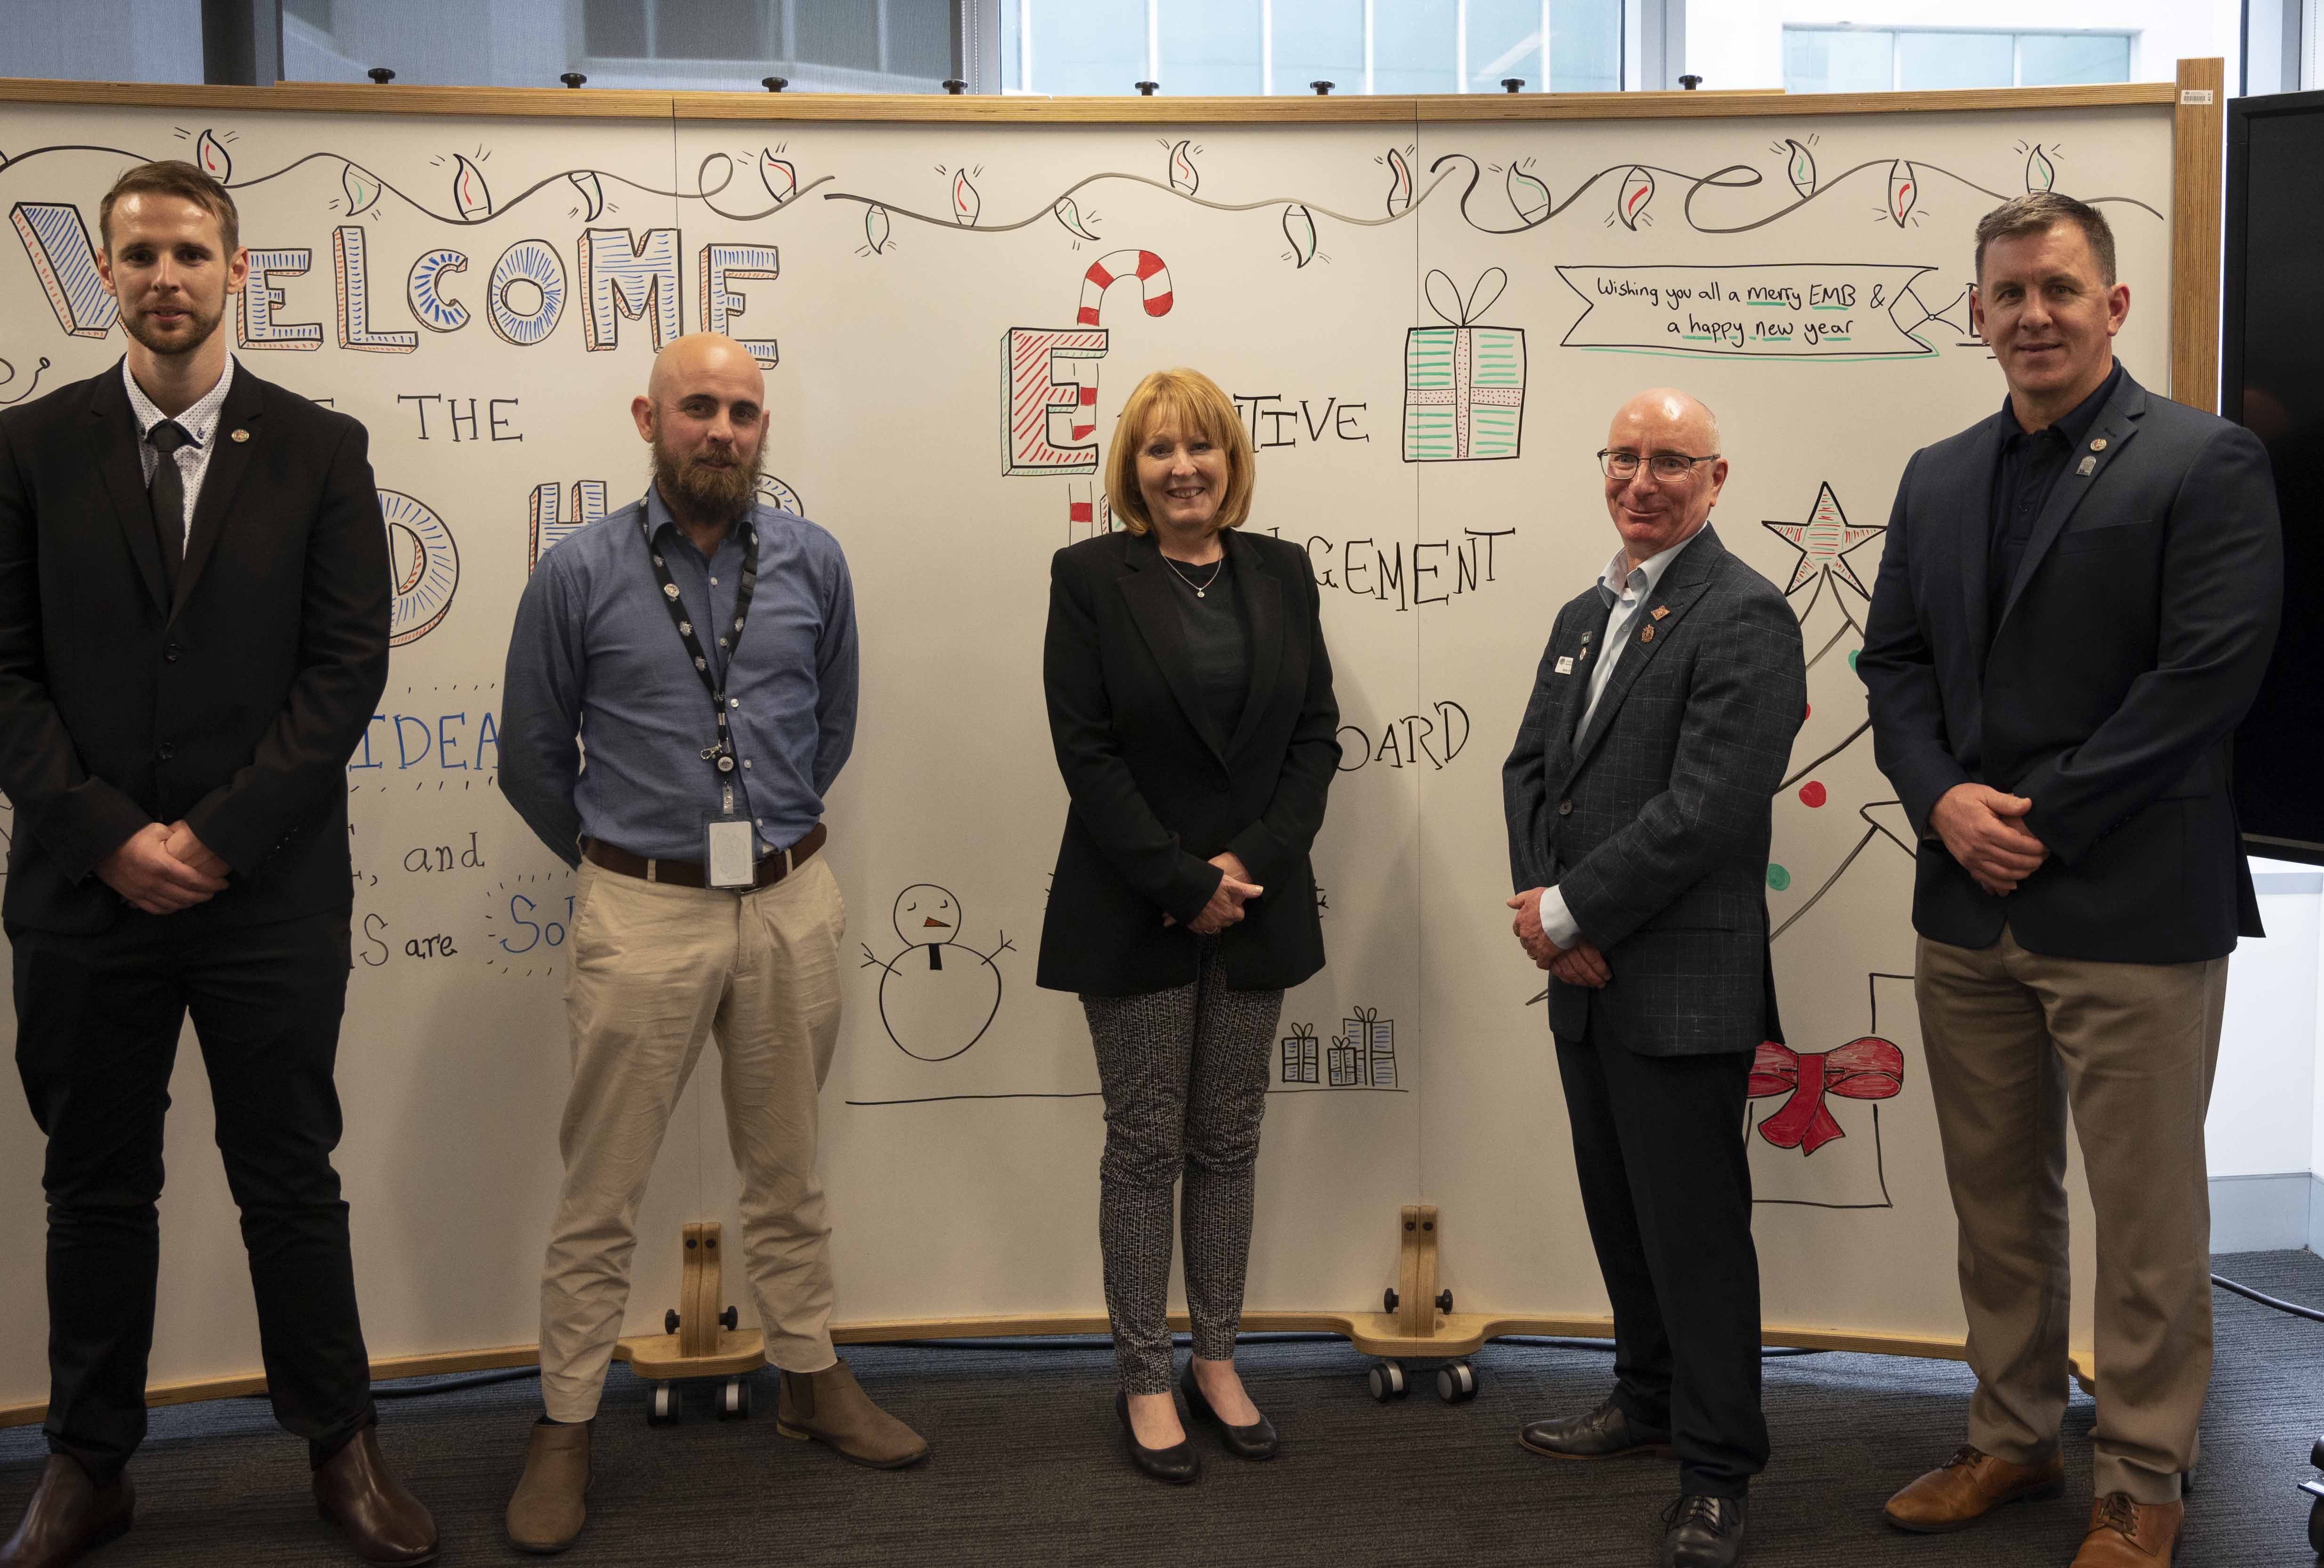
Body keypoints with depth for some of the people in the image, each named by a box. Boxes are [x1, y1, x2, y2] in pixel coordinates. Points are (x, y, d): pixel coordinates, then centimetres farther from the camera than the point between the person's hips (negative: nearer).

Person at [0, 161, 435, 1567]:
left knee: (292, 1183, 8)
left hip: (270, 889, -1)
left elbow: (349, 669, -4)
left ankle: (342, 1447, 23)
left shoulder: (320, 451, 3)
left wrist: (216, 835, -10)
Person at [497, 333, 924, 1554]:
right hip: (641, 914, -2)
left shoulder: (812, 563, 2)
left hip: (793, 905, 3)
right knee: (602, 1189, 5)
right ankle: (566, 1423, 18)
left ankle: (810, 1382, 32)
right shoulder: (578, 575, -6)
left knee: (786, 1170, 17)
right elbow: (533, 757, 5)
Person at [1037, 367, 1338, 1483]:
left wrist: (1252, 861, -9)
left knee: (1228, 1143, 11)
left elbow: (1316, 733, 4)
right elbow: (1086, 750, -10)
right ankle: (1145, 1381, 15)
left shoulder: (1280, 573, 7)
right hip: (1135, 915, -3)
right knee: (1144, 1148, 4)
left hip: (1256, 903, 4)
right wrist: (1182, 883, -14)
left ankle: (1217, 1360, 24)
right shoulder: (1090, 576, -4)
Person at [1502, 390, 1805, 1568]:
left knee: (1695, 1229, 1)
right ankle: (1649, 1402, 38)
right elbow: (1530, 767, 14)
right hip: (1586, 980, 8)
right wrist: (1542, 906, -4)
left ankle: (1715, 1473, 14)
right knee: (1619, 1212, 20)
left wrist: (1571, 912, -15)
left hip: (1683, 985, -8)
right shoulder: (1584, 613, 16)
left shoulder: (1744, 616, -12)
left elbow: (1707, 806, -20)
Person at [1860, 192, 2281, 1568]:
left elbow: (2209, 673, -14)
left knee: (2148, 1214, 5)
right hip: (1968, 902, 6)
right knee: (1997, 1199, 16)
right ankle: (2013, 1441, 32)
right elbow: (1896, 657, 12)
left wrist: (2044, 819, -15)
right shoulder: (1938, 478, 12)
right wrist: (1944, 799, -6)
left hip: (2130, 910, -6)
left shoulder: (2207, 464, -6)